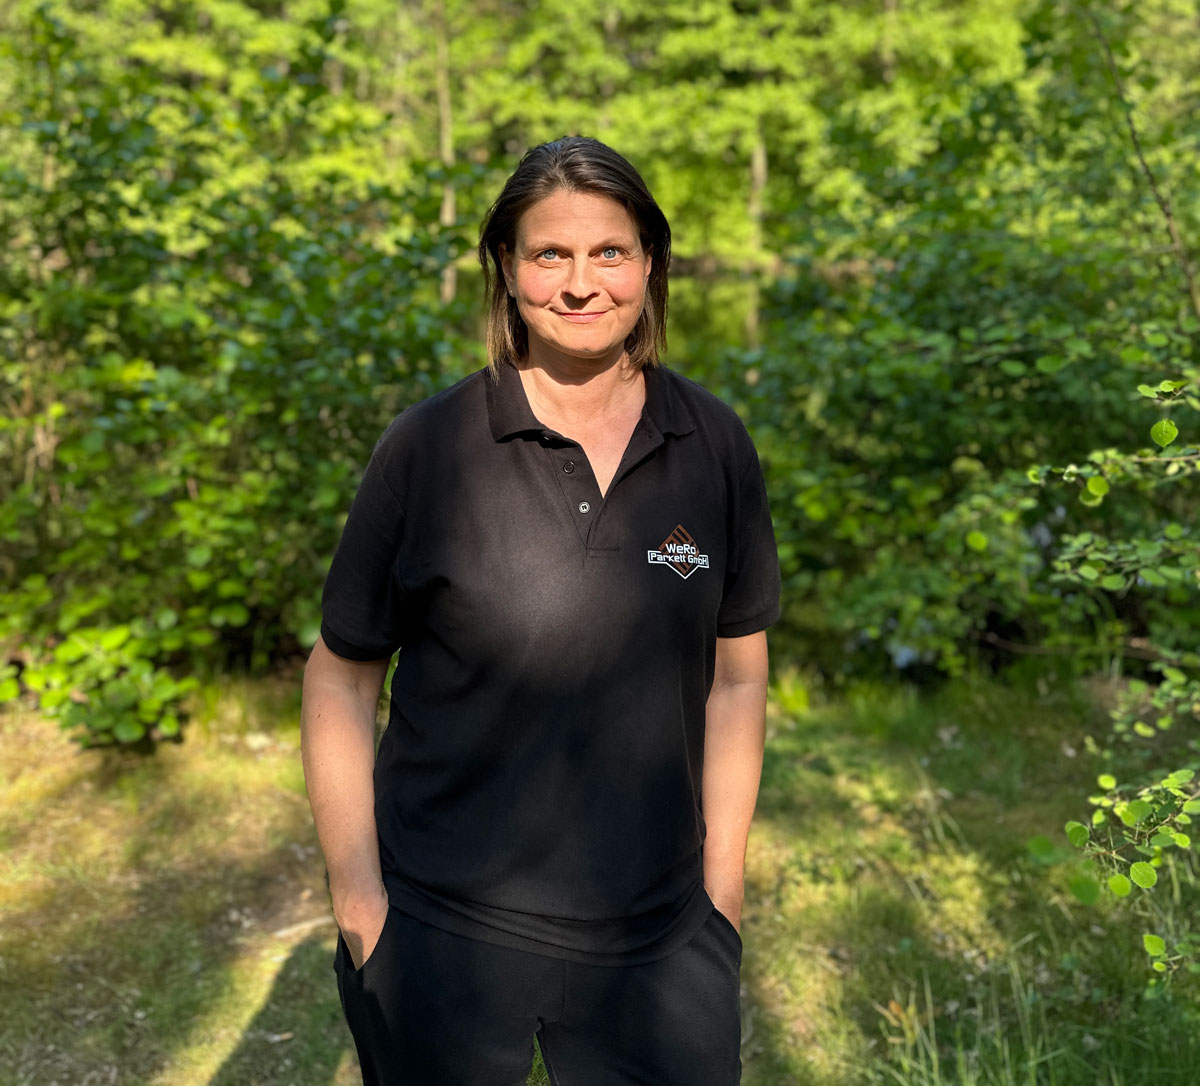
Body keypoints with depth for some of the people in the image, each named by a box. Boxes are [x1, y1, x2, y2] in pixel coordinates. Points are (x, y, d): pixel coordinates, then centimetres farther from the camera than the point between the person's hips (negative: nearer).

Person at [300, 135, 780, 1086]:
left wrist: (721, 895, 4)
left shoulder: (715, 446, 0)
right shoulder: (428, 447, -8)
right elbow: (341, 680, -2)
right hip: (442, 935, -1)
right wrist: (359, 901, -6)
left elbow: (736, 679, 5)